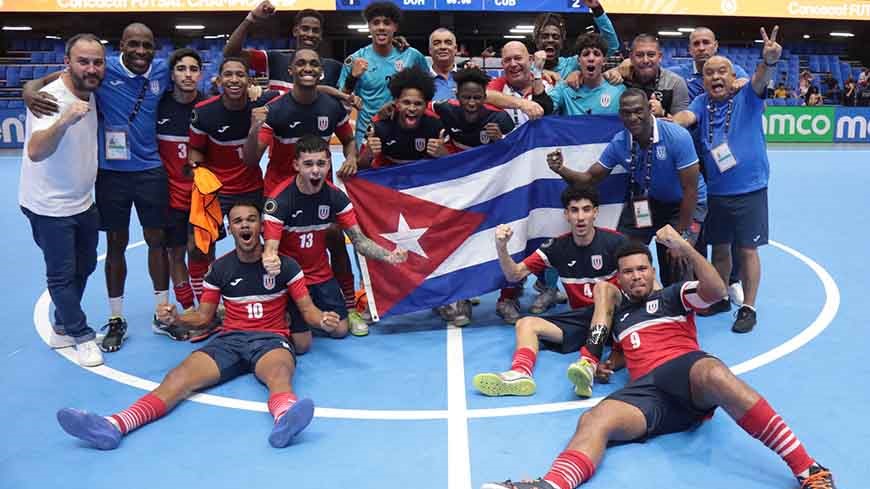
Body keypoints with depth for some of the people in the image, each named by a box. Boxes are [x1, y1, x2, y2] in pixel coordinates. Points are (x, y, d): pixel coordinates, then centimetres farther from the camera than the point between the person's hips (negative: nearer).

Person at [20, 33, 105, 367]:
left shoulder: (91, 93, -1)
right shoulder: (51, 98, -24)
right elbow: (35, 152, -40)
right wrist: (63, 121, -54)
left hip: (83, 202, 8)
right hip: (50, 207, -8)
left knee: (84, 267, 19)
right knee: (62, 274, 3)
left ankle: (63, 329, 36)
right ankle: (82, 336, 20)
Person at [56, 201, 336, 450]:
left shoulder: (284, 264, 6)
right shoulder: (220, 269, 13)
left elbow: (307, 308, 6)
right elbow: (203, 317, 16)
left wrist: (322, 319, -19)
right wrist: (175, 319, -7)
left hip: (271, 338, -3)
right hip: (230, 338, 3)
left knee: (279, 372, -41)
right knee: (180, 377, -24)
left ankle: (285, 419, -75)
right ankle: (114, 426, -46)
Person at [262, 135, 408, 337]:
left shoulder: (335, 196, -10)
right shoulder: (279, 199, -24)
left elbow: (359, 240, -10)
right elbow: (270, 248, -28)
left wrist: (388, 256, -30)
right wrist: (269, 260, -54)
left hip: (321, 273, 4)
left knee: (340, 330, 2)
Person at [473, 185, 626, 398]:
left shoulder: (614, 242, -6)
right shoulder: (558, 247, 3)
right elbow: (514, 275, 3)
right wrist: (501, 247, -16)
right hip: (578, 319, 4)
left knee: (603, 286, -33)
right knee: (526, 323, -14)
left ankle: (590, 363, -51)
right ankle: (520, 373, -46)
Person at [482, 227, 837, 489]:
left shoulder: (673, 295, 19)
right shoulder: (618, 312, 31)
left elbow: (716, 291, 0)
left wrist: (686, 248, -9)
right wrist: (607, 365, 21)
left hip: (686, 371, -3)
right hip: (646, 390, 3)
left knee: (715, 374, -41)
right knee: (593, 421, -29)